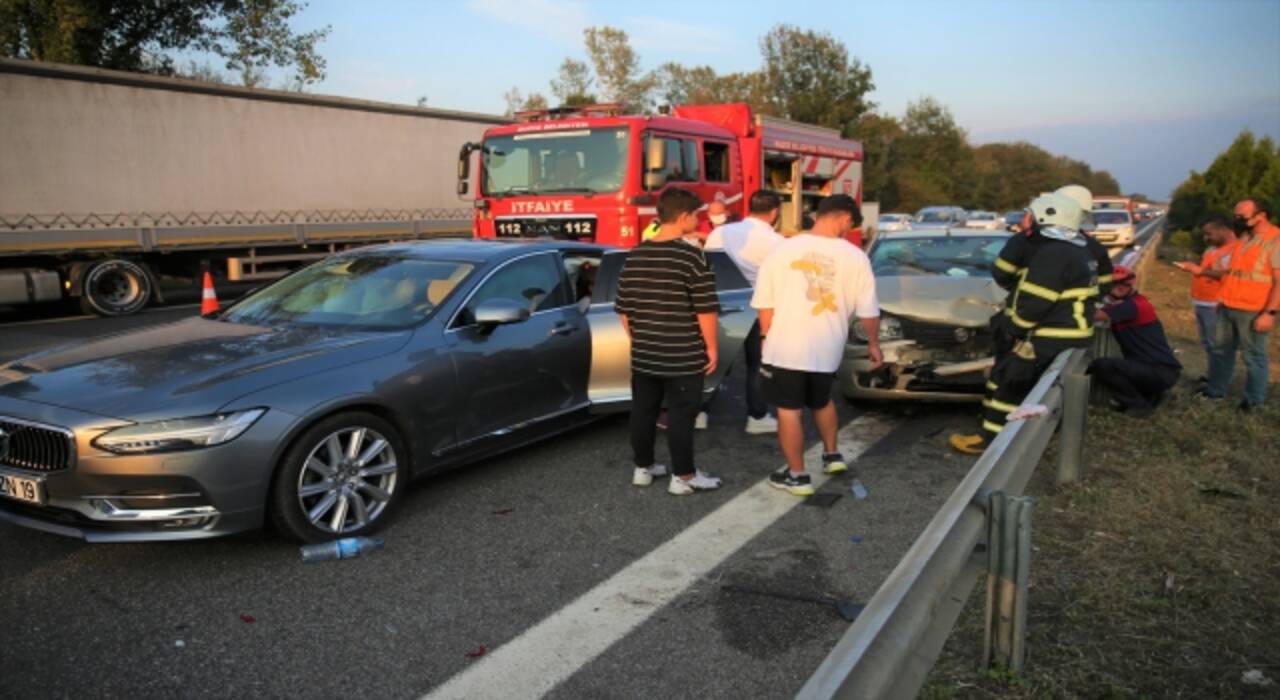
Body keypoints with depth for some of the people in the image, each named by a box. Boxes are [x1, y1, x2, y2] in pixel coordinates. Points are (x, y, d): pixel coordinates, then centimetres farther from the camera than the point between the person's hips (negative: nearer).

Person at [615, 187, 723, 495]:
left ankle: (643, 468, 26)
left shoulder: (635, 255, 4)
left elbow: (624, 308, 9)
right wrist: (711, 347, -4)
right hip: (683, 356, -6)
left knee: (643, 410, 14)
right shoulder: (691, 256, -14)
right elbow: (706, 309, -14)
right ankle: (683, 477, 10)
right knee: (680, 414, 2)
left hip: (643, 354, 6)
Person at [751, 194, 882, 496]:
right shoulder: (854, 256, -5)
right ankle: (832, 455, 38)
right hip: (827, 349, 2)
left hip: (786, 348, -2)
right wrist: (874, 344, 16)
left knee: (789, 412, 7)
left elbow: (765, 303, -2)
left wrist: (769, 340, 11)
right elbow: (868, 311, 0)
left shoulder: (784, 249, -6)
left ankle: (797, 476, 14)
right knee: (822, 402, 27)